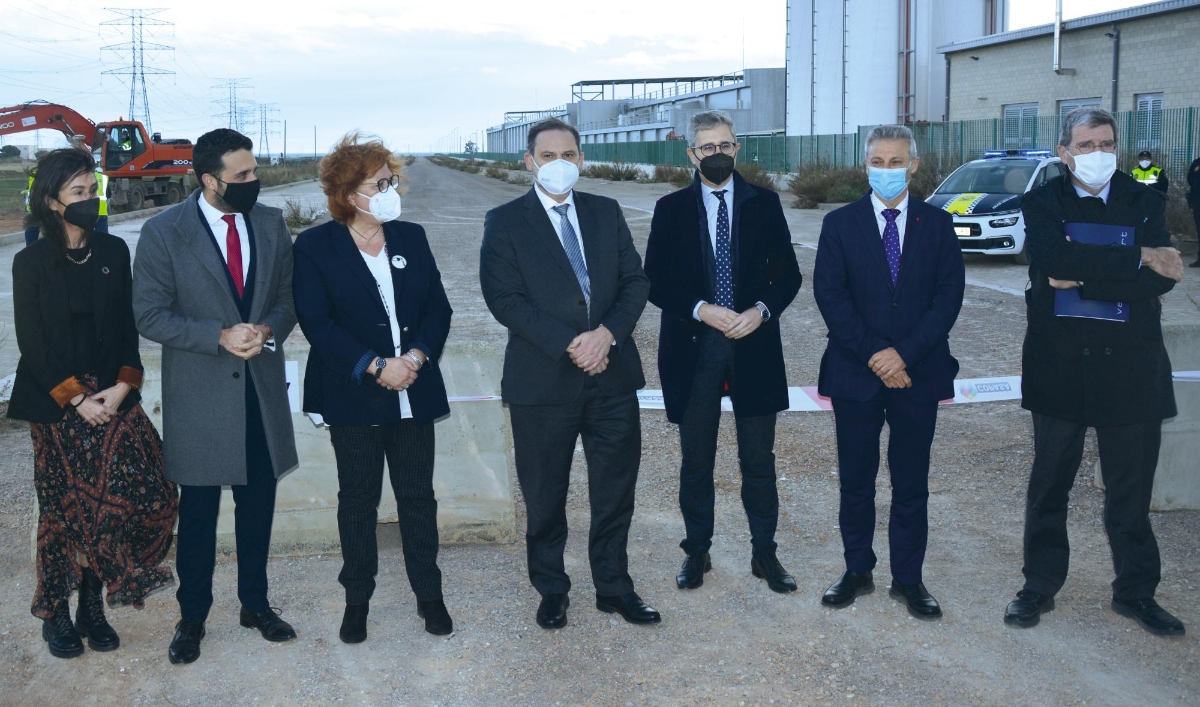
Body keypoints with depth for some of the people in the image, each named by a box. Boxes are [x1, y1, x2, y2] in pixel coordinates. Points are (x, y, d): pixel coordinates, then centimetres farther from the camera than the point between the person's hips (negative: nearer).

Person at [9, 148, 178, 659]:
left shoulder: (114, 251, 5)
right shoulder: (31, 262, -4)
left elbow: (128, 326, 6)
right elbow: (31, 342, -6)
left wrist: (122, 386, -8)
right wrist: (76, 398, -12)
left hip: (111, 399, 3)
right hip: (56, 405, -3)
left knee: (121, 497, -6)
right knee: (63, 507, 3)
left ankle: (92, 604, 9)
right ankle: (56, 613, 18)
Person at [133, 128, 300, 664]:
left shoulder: (271, 223, 3)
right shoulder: (163, 233, -9)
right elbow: (150, 316, -8)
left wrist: (268, 329, -13)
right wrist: (220, 337, -20)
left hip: (262, 389, 4)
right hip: (199, 394, -3)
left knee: (259, 503, 14)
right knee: (198, 510, 7)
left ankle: (255, 603, 31)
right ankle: (192, 617, 23)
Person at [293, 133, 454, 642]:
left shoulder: (411, 237, 6)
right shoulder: (315, 247, -5)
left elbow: (438, 307, 4)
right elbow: (317, 323, -11)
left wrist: (417, 356, -13)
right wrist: (375, 367, -18)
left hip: (415, 391, 3)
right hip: (353, 398, -3)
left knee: (418, 495, 10)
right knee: (358, 498, 9)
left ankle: (428, 592, 24)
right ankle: (357, 598, 23)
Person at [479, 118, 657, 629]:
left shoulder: (606, 213, 10)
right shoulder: (505, 222, -2)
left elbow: (635, 281, 5)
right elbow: (505, 299, -11)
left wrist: (608, 332, -13)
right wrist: (568, 344, -18)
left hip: (612, 374, 3)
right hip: (543, 379, -3)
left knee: (616, 490, 10)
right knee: (545, 496, 9)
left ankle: (614, 587, 25)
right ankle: (551, 590, 26)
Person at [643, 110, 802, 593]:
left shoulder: (764, 204, 5)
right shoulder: (671, 209, 3)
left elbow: (788, 273, 5)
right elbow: (655, 282, -1)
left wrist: (761, 310, -14)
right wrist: (702, 310, -15)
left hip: (755, 344, 0)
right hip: (693, 348, 0)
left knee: (759, 459, 5)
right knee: (696, 459, 9)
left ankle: (764, 552, 18)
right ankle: (697, 551, 22)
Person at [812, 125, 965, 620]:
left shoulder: (936, 224, 5)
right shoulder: (840, 224, 2)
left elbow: (949, 294, -3)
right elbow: (830, 295, -5)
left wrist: (905, 354, -14)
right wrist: (872, 356, -14)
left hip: (918, 373, 0)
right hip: (855, 373, 0)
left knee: (912, 482, 6)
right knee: (855, 480, 8)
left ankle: (908, 579, 18)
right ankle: (857, 571, 22)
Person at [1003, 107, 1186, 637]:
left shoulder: (1145, 202, 3)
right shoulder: (1042, 204, 0)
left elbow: (1161, 279, -12)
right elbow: (1057, 260, -21)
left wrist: (1083, 280, -18)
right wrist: (1136, 258, -20)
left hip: (1130, 369, 1)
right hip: (1060, 368, -1)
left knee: (1131, 488, 10)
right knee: (1049, 485, 10)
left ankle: (1136, 591, 25)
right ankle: (1039, 587, 23)